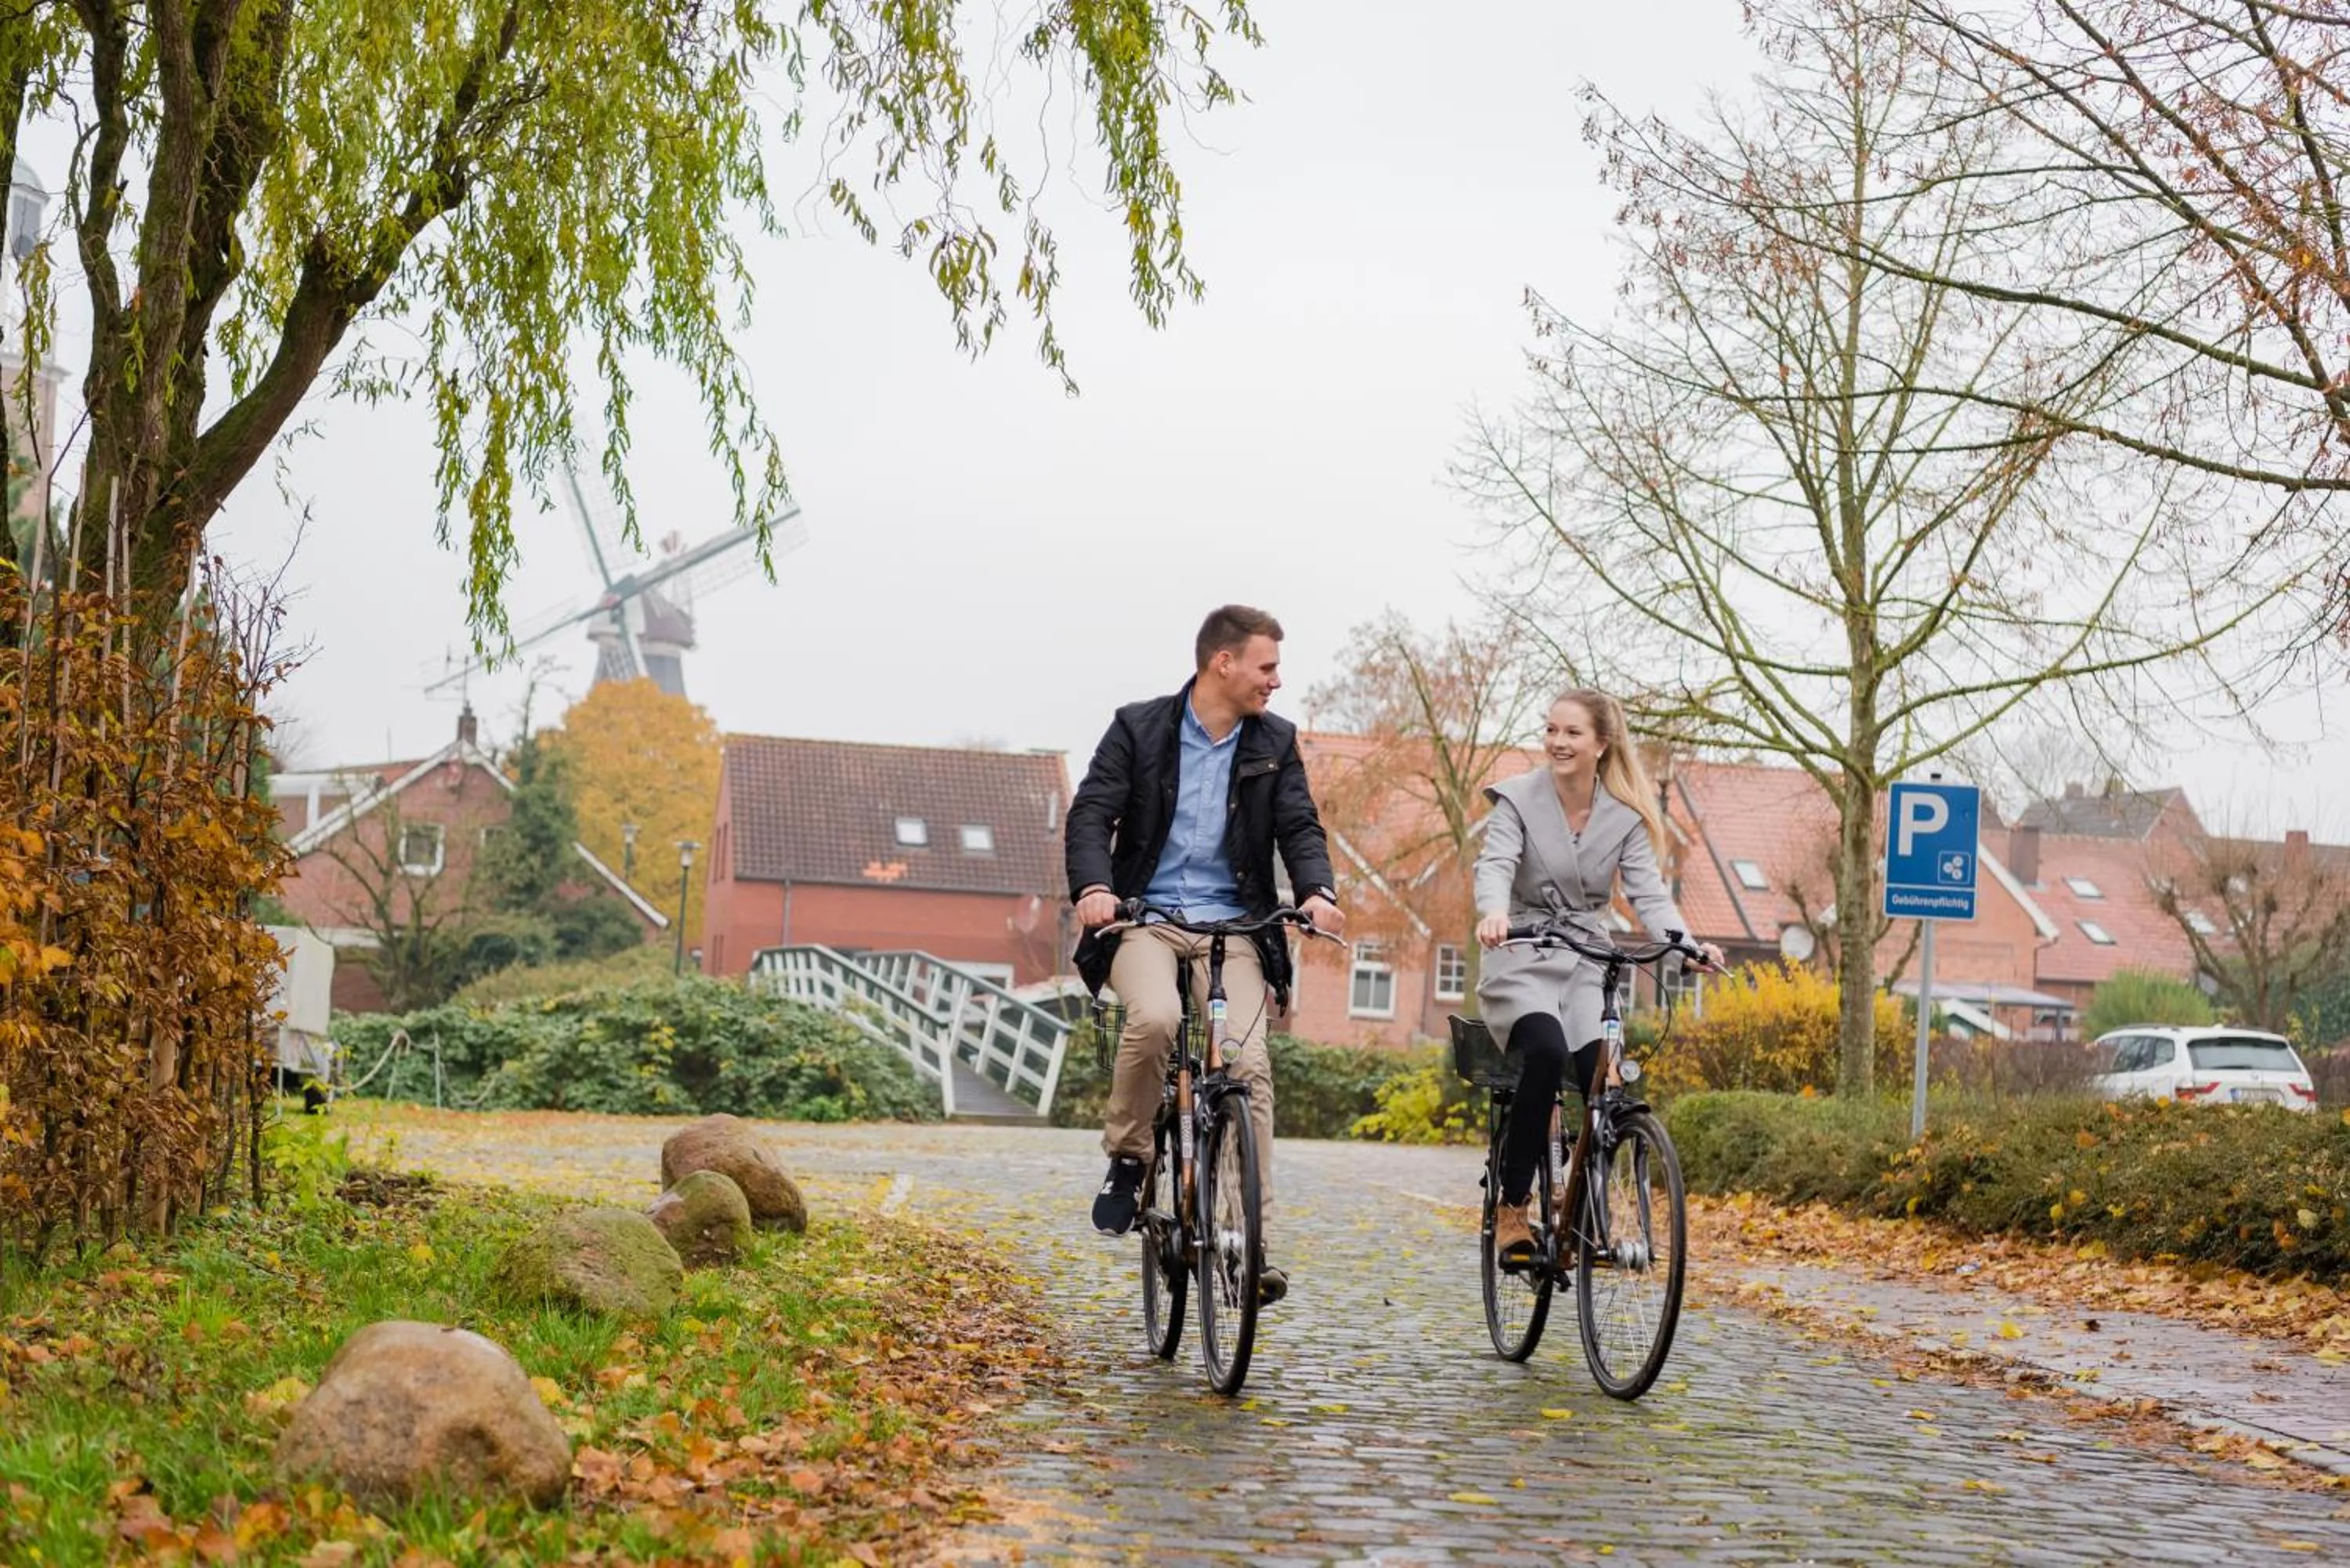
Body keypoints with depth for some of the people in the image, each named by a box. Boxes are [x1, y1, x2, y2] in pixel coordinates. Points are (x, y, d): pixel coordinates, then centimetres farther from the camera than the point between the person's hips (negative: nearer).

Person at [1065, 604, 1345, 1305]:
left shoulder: (1275, 742, 9)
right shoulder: (1138, 728, 1)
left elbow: (1299, 827, 2)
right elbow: (1091, 814, -5)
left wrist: (1316, 892, -19)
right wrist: (1093, 887, -24)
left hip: (1232, 926, 2)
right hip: (1146, 918, -2)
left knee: (1249, 1063, -17)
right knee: (1154, 1017, -33)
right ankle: (1128, 1161, -8)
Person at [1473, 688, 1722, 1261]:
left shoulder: (1626, 816, 3)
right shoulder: (1518, 799, -4)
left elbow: (1648, 892, -6)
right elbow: (1496, 864, -20)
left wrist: (1685, 942, -28)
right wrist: (1494, 912, -44)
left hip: (1587, 963, 3)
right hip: (1523, 961, -3)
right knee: (1547, 1052, -31)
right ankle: (1511, 1206, -22)